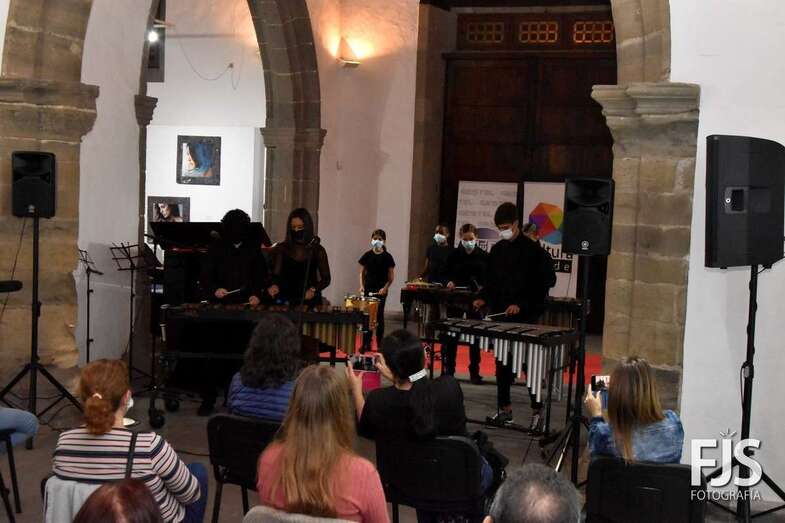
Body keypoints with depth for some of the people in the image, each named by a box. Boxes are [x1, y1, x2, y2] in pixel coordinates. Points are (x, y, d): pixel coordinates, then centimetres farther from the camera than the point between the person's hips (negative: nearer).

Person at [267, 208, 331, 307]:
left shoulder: (317, 251, 4)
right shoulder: (281, 249, 6)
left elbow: (326, 279, 6)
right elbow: (276, 274, 1)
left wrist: (313, 289, -12)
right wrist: (274, 286, -20)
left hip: (310, 300, -1)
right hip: (286, 301, 1)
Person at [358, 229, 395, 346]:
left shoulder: (387, 257, -1)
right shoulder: (367, 255, 4)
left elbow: (391, 276, 1)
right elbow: (361, 272, 9)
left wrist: (385, 288, -12)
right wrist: (361, 286, -4)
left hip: (381, 291, -2)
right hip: (368, 289, 2)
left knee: (379, 316, 1)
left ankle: (380, 343, 9)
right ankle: (366, 343, 9)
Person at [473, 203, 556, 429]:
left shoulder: (531, 249, -7)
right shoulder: (497, 250, 11)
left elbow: (544, 282, -8)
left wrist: (522, 305, -15)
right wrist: (483, 298, 0)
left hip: (525, 317, -6)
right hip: (500, 315, 6)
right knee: (502, 364, 9)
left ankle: (537, 410, 4)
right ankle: (504, 409, 17)